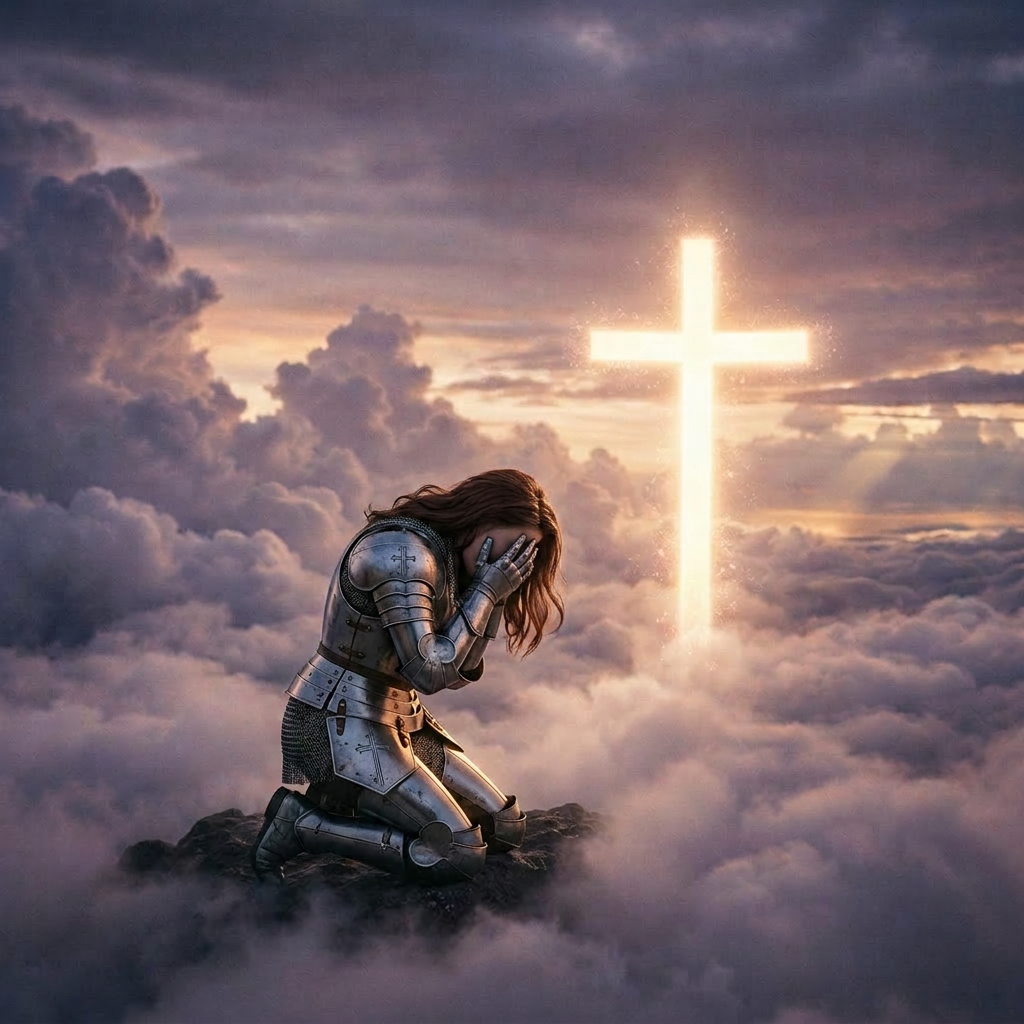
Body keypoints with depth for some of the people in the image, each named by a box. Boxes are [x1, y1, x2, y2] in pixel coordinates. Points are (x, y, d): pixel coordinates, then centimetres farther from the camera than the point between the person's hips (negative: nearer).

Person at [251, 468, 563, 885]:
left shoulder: (447, 555, 8)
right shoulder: (402, 554, -22)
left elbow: (459, 673, 7)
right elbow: (430, 673, -25)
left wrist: (493, 596, -5)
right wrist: (486, 592, -19)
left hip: (398, 724, 10)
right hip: (339, 725, -10)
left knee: (505, 827, 9)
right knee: (460, 854, -17)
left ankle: (344, 803, 13)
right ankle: (298, 822, -6)